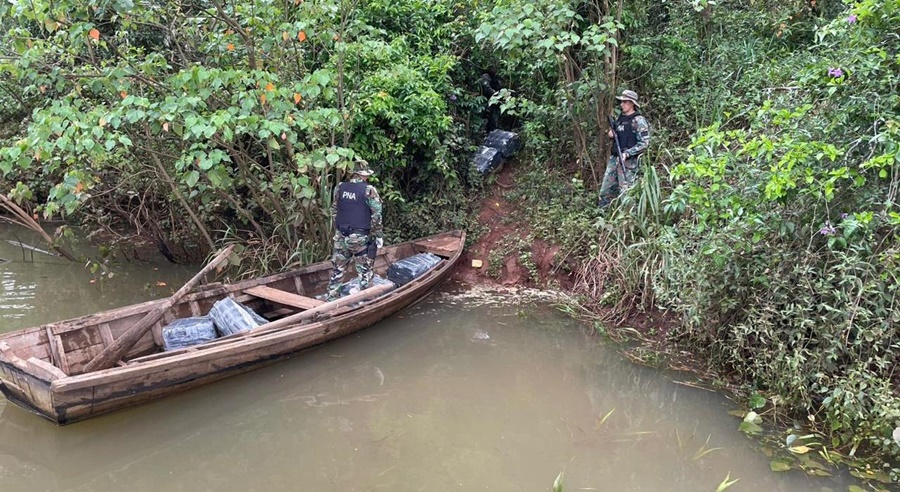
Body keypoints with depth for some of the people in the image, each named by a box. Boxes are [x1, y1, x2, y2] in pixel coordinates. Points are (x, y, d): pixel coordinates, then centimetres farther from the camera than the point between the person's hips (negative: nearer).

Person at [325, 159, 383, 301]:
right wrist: (379, 235, -3)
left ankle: (332, 296, 23)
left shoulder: (340, 188, 2)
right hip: (361, 237, -5)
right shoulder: (369, 190, -12)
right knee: (365, 270, 7)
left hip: (341, 236, 5)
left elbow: (334, 211, 10)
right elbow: (376, 216, -12)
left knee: (338, 268, 16)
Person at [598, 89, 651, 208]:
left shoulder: (639, 121, -10)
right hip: (614, 159, 8)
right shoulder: (620, 117, 12)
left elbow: (644, 143, -15)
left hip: (629, 161, -7)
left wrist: (627, 153, -22)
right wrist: (611, 133, 3)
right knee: (605, 191, 9)